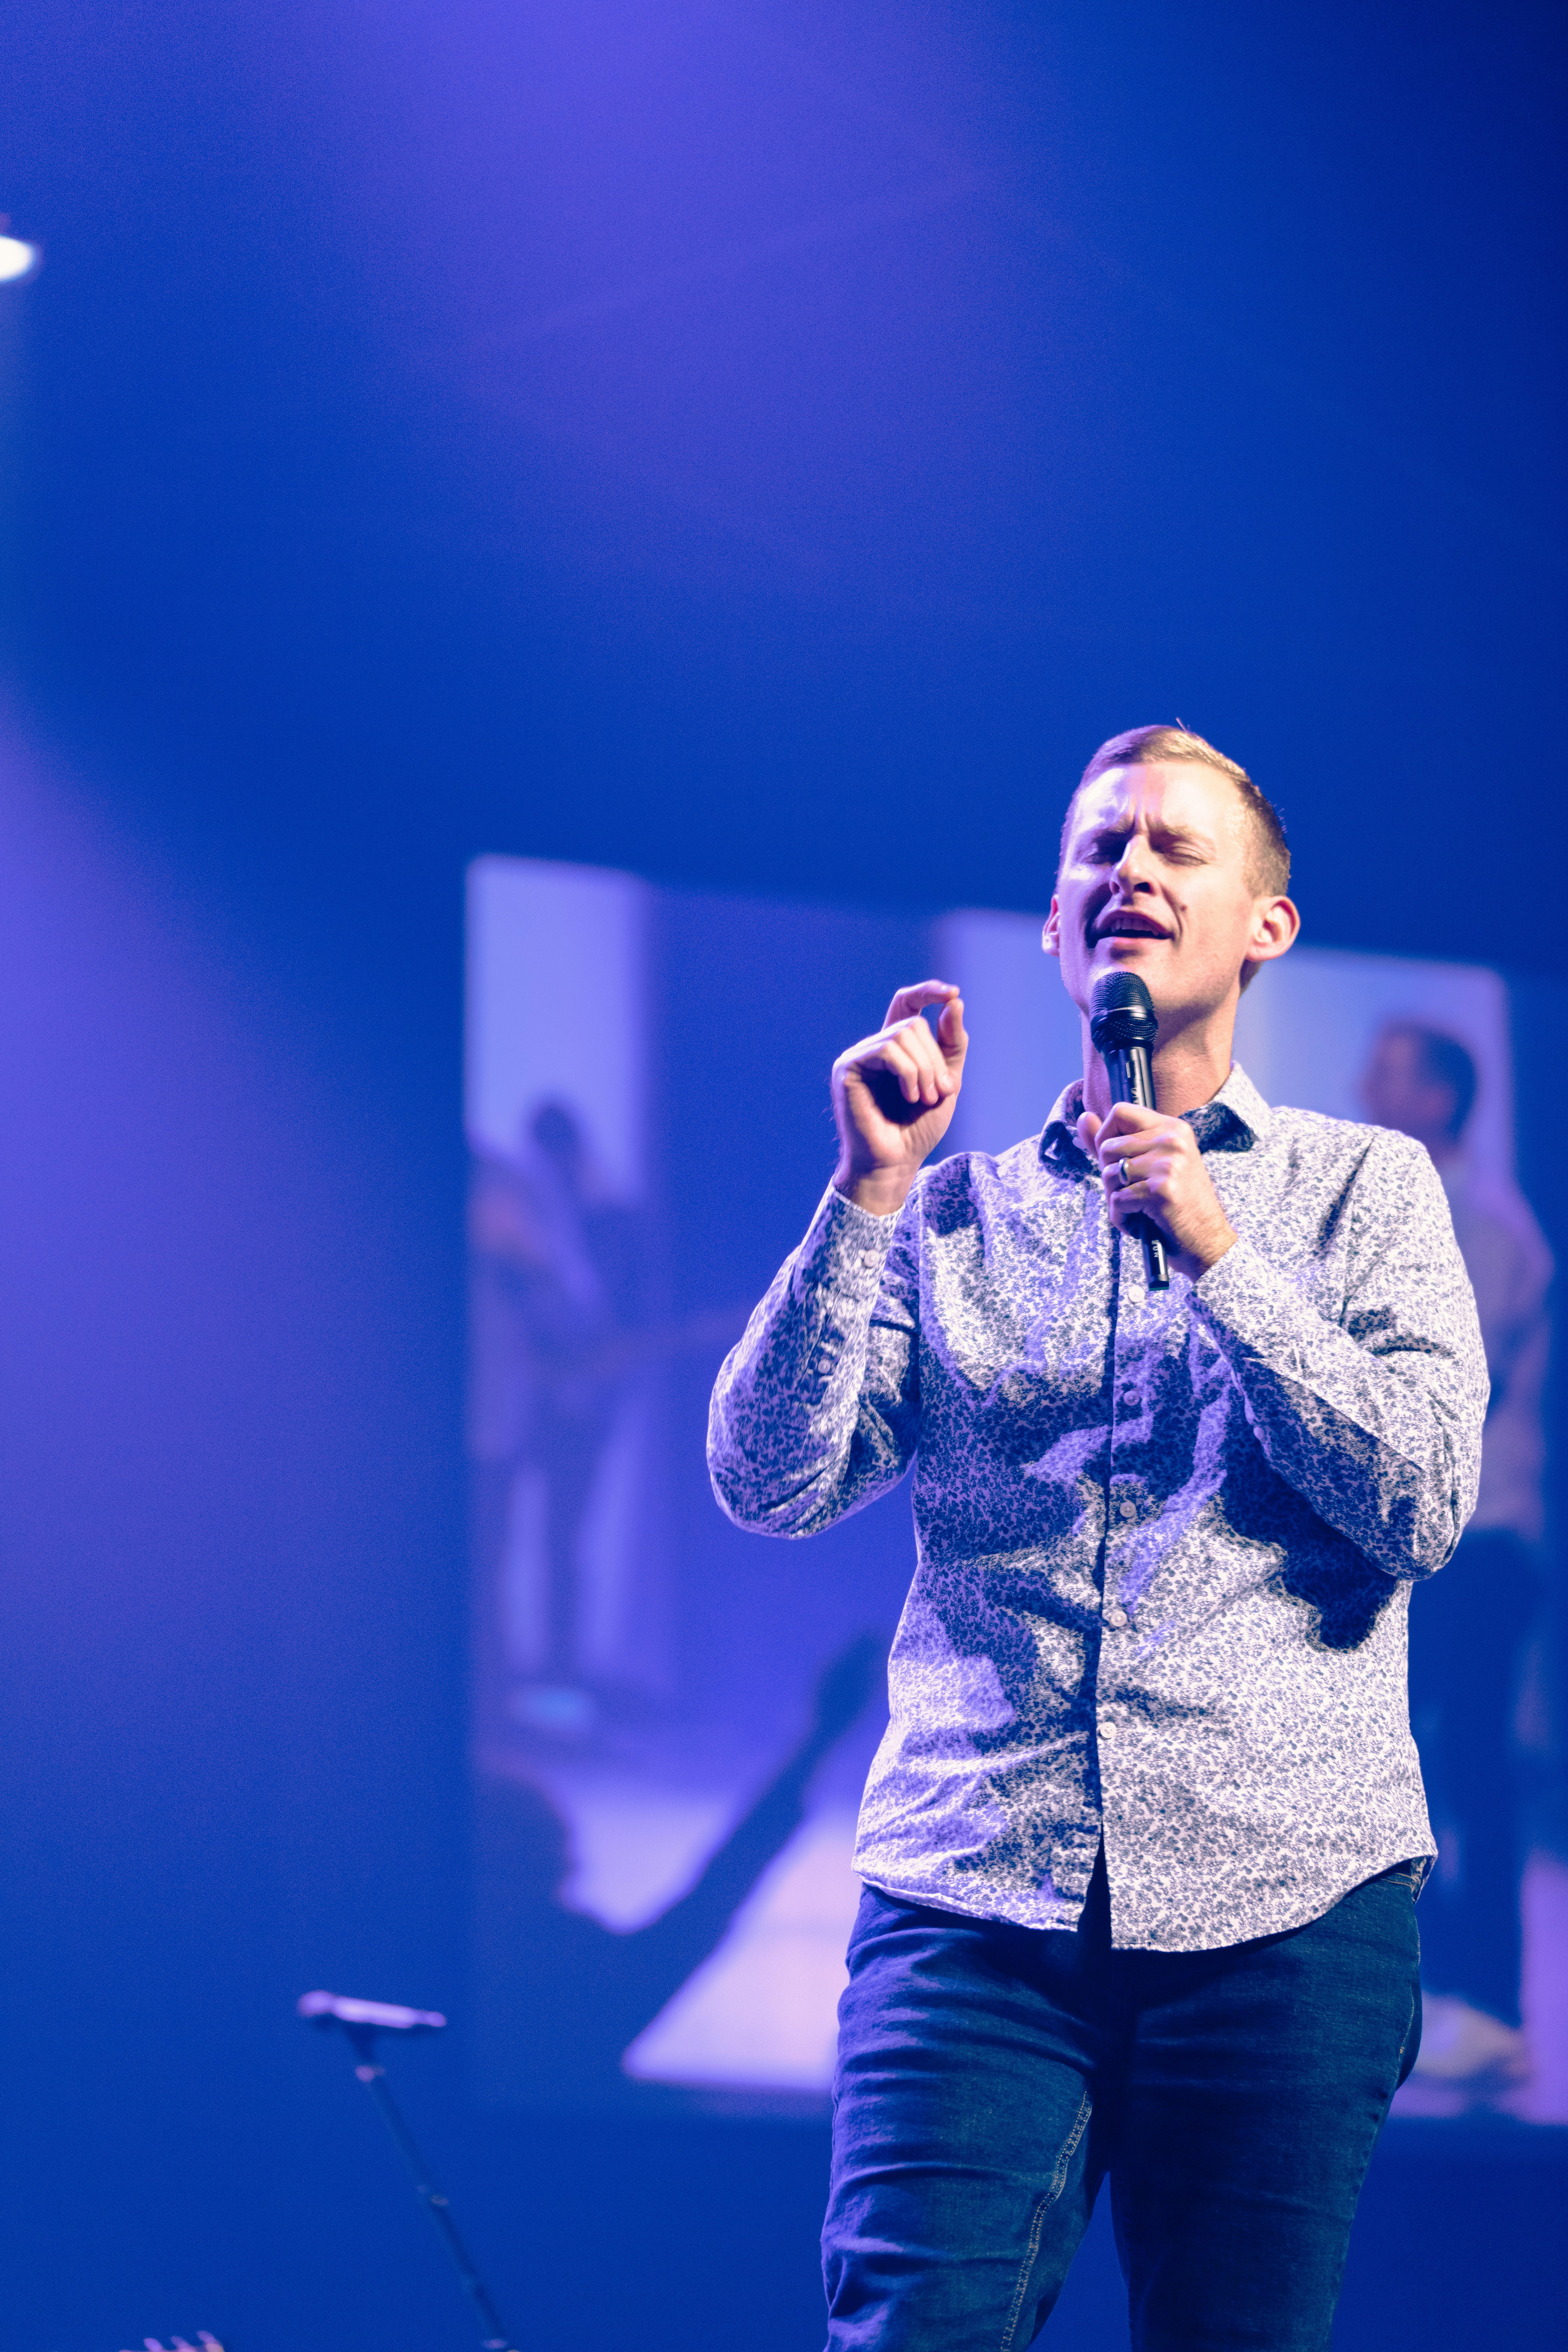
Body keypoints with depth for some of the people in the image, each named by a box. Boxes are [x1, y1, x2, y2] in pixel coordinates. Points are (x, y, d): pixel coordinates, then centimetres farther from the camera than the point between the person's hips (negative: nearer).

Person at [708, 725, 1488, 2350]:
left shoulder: (1364, 1188, 12)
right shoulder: (953, 1215, 14)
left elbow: (1424, 1504, -2)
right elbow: (770, 1483, 2)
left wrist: (1216, 1254, -8)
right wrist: (869, 1191, -5)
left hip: (1283, 1898, 0)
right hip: (974, 1901, 0)